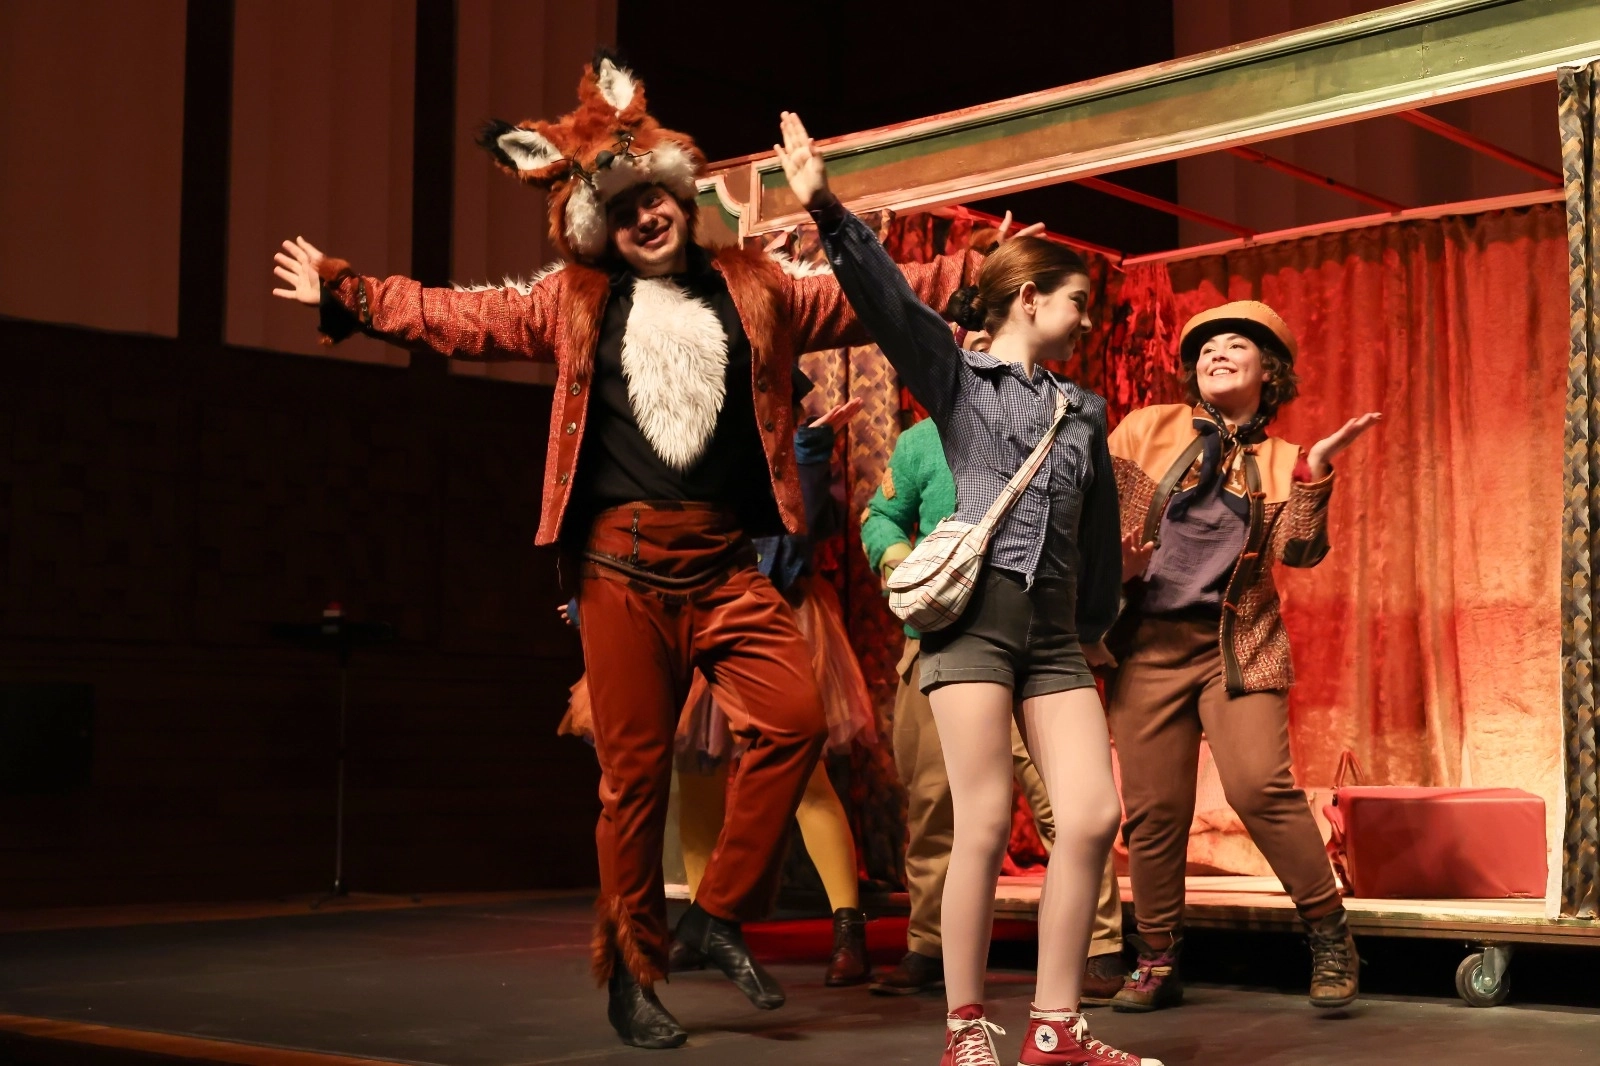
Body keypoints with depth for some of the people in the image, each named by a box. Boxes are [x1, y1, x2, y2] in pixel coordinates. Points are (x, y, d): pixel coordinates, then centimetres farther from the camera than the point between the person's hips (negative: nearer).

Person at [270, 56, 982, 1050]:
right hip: (624, 564, -1)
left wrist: (975, 268, 11)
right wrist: (346, 291, 13)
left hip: (726, 563, 1)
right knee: (635, 770, 0)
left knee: (795, 718, -16)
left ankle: (720, 911, 2)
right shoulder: (575, 300, 11)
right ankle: (630, 974, 14)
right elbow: (459, 318, 15)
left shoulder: (754, 290, 12)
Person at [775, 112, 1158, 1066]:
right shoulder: (958, 377, 7)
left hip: (1056, 629, 5)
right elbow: (889, 300, -8)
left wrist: (1097, 625, 28)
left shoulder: (1086, 411, 21)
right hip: (974, 610, -5)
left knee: (1095, 815, -5)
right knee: (988, 824, -8)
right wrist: (829, 212, -22)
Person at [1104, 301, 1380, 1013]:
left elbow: (1299, 552, -4)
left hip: (1236, 645, -1)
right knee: (1153, 809, 0)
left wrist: (1316, 469, -14)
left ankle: (1330, 936, -2)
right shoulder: (1146, 430, 9)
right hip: (1147, 645, 1)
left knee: (1260, 786, -19)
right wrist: (1112, 558, -8)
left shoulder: (1279, 461, 9)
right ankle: (1157, 965, 15)